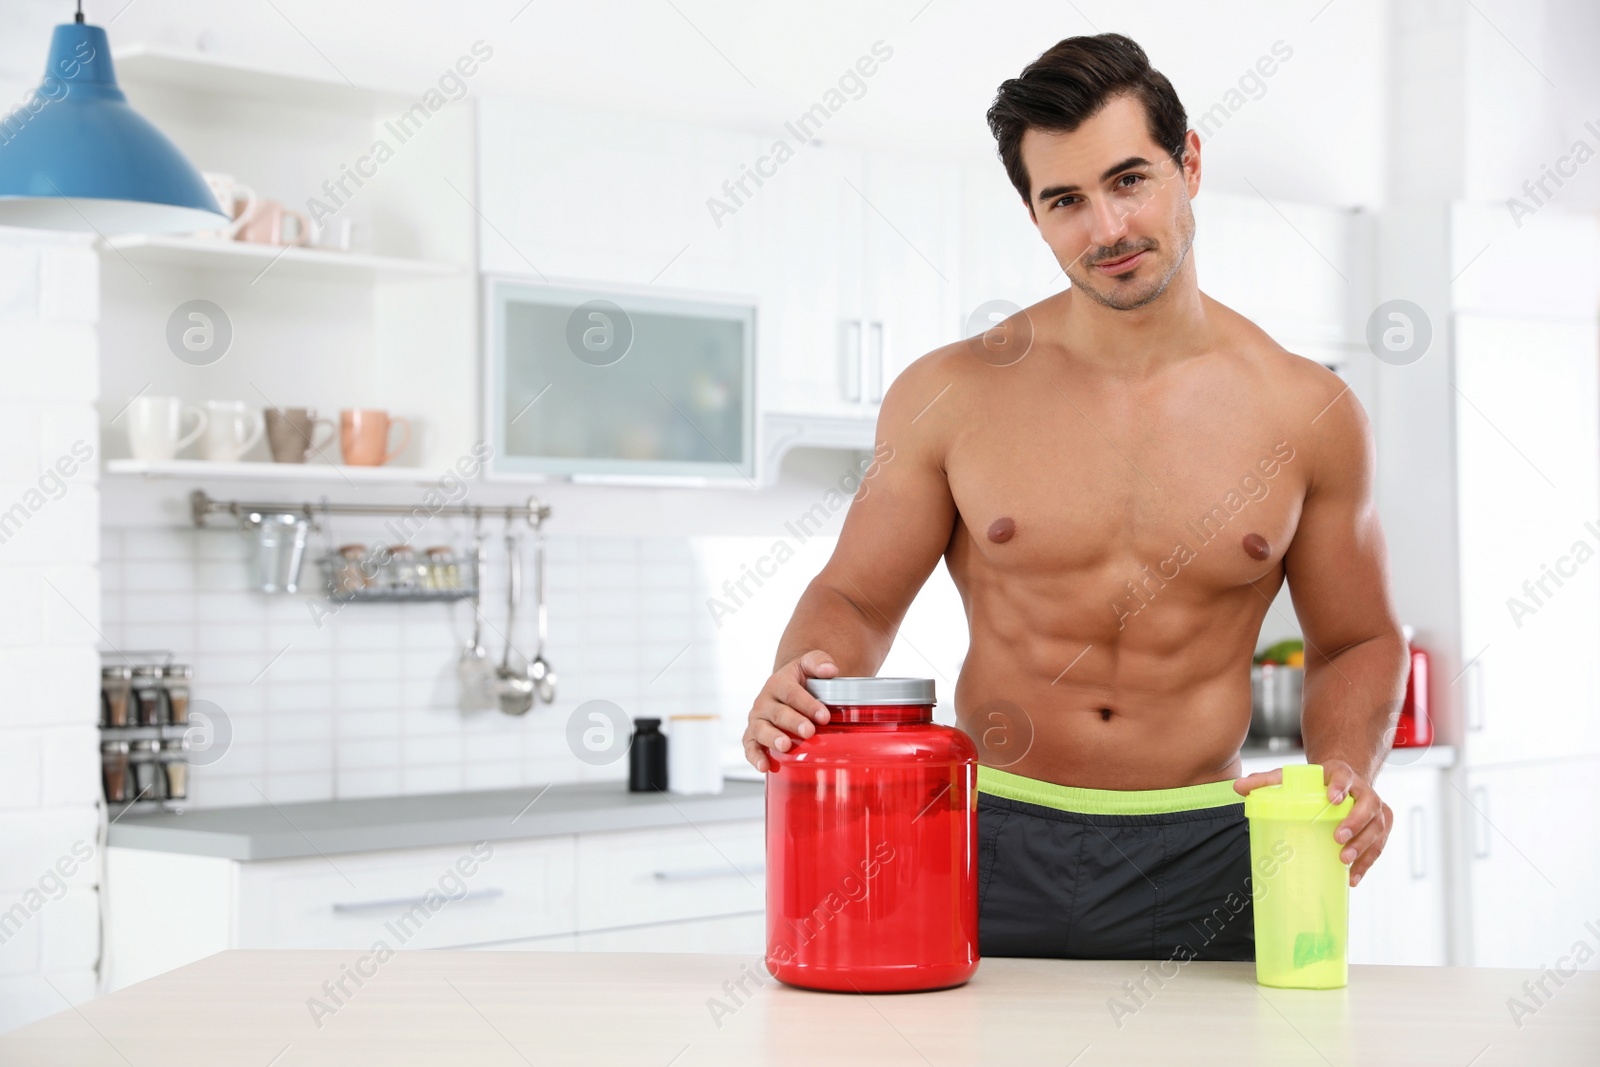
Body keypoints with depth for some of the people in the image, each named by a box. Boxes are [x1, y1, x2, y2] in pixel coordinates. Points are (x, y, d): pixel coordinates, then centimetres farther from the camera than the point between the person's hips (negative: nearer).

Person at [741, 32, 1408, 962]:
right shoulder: (952, 395, 0)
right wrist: (805, 678, -15)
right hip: (995, 849, 0)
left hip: (1198, 860, 1)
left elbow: (1357, 642, 12)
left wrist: (1345, 771, -7)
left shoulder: (1304, 412, 1)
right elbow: (856, 597, 8)